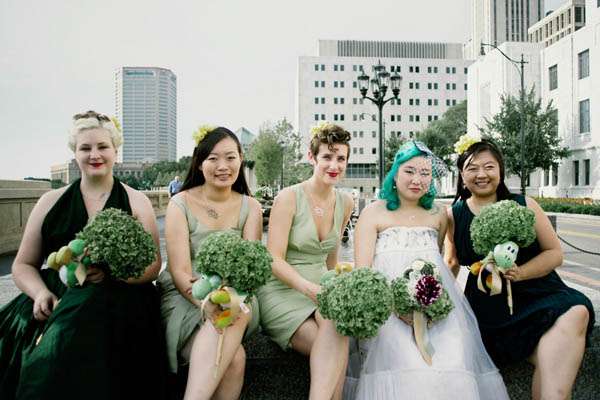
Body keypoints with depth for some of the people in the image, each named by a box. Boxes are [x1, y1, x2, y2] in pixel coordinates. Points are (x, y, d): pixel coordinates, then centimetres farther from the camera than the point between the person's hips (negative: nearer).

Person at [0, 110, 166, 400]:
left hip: (115, 297, -2)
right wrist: (40, 293, -7)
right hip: (56, 298, 3)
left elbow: (152, 266, 3)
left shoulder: (136, 202, 9)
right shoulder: (52, 202, 14)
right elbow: (23, 264, 15)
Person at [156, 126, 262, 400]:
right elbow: (180, 272, -9)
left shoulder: (250, 207, 7)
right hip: (184, 296, -2)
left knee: (237, 310, -34)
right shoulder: (181, 204, -1)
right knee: (233, 357, -30)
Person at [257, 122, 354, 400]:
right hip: (283, 292, -4)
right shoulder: (289, 197, -9)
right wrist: (311, 289, -27)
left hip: (322, 290, 4)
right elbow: (274, 261, -14)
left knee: (338, 328, -30)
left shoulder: (345, 203, 8)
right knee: (336, 348, -29)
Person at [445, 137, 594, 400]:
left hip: (537, 293, 2)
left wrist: (519, 273, -13)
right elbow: (452, 261, 16)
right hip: (491, 309, -2)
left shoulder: (524, 205, 3)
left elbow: (555, 253, 4)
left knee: (576, 313, -30)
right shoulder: (454, 215, 5)